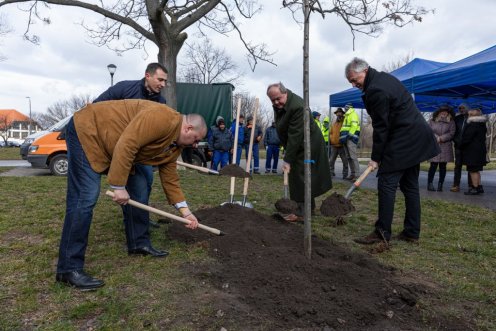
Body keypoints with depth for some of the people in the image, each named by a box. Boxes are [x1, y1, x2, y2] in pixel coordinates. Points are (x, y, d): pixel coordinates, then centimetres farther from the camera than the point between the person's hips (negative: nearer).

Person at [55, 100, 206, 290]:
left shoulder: (175, 145, 5)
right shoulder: (162, 118, -26)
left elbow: (170, 179, 10)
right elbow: (125, 145, -32)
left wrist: (185, 212, 8)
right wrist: (119, 187, -27)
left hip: (109, 145, 10)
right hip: (87, 131, -10)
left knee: (139, 186, 7)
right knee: (85, 198, -16)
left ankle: (139, 243, 18)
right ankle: (69, 269, -11)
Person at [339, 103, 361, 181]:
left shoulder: (353, 114, -3)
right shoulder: (346, 116, 26)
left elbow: (354, 126, -16)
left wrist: (349, 135, -21)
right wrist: (343, 137, 16)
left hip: (351, 138, -10)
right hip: (346, 138, 10)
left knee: (353, 156, -14)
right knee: (349, 157, 8)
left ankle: (357, 175, -16)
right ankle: (352, 174, 13)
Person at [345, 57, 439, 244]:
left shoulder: (375, 91, -19)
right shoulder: (384, 77, 13)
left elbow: (381, 127, -17)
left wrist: (375, 157, -9)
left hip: (402, 141, -10)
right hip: (416, 138, 11)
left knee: (387, 184, -8)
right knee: (410, 185, 12)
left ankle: (382, 233, -3)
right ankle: (412, 233, 19)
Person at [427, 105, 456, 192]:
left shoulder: (451, 122, 9)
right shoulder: (432, 121, 9)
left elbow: (451, 133, -1)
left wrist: (441, 138, -10)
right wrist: (436, 138, -12)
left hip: (445, 147, 1)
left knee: (443, 166, 3)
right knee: (433, 165, -6)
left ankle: (440, 185, 8)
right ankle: (430, 184, 0)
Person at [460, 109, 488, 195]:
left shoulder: (473, 125, -16)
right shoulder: (482, 125, 14)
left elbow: (467, 138, -17)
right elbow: (481, 138, 19)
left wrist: (461, 146, -3)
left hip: (472, 151, -10)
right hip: (480, 150, 10)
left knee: (473, 170, -4)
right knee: (476, 170, 17)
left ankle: (475, 188, -1)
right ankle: (479, 187, 23)